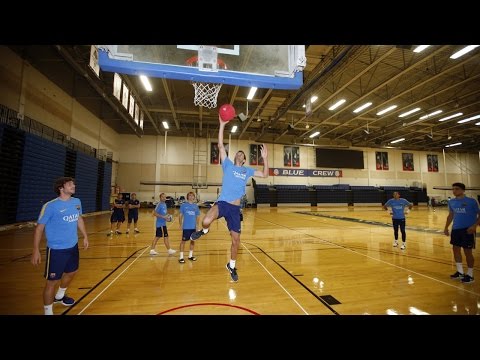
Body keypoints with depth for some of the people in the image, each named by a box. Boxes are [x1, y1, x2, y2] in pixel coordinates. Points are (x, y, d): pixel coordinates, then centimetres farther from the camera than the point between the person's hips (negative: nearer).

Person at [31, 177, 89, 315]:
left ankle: (59, 296, 51)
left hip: (73, 246, 7)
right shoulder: (50, 206, -19)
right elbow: (39, 227, -13)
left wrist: (85, 236, 17)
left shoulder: (77, 202, -1)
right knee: (52, 281, 2)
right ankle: (48, 311, 24)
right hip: (56, 249, -7)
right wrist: (36, 250, -14)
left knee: (71, 272, 24)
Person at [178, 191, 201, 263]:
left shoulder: (196, 206, 6)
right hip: (186, 227, -4)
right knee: (183, 241, 1)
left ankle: (190, 255, 28)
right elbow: (180, 216, 0)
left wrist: (197, 226, 6)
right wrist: (181, 226, -6)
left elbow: (197, 217, 11)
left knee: (193, 241, 12)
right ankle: (181, 257, 10)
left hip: (193, 227, 4)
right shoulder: (183, 205, -2)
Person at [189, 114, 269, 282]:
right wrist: (222, 125, -6)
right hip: (222, 203, -3)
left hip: (235, 208, 3)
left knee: (236, 239, 7)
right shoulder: (228, 165, 7)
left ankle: (232, 265, 33)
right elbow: (220, 146, -1)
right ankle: (204, 230, 6)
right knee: (206, 221, -33)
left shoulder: (247, 170, 14)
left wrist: (265, 158, 0)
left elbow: (265, 174, 12)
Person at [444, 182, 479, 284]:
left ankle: (470, 275, 17)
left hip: (468, 230, -5)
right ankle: (460, 272, 27)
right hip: (455, 229, 5)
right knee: (456, 249, 11)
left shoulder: (471, 201, -9)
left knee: (467, 252, 2)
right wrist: (446, 227, 12)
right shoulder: (451, 202, 6)